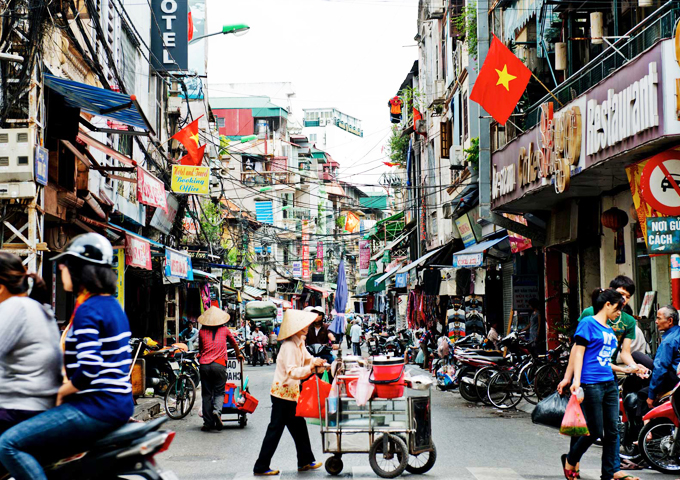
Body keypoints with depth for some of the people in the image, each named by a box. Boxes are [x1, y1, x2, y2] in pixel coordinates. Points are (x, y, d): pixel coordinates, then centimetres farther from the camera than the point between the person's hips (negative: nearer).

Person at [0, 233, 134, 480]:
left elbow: (88, 371, -24)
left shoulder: (87, 310, -16)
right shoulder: (112, 304, 14)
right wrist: (68, 385, 20)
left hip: (98, 407, -10)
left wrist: (61, 392, -8)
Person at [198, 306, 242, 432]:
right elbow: (234, 343, 28)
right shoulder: (225, 330, 11)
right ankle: (217, 410, -22)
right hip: (219, 365, -1)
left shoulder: (202, 331, 11)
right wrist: (238, 354, 46)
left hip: (204, 365, 1)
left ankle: (208, 423, 6)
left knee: (206, 394, 7)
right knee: (219, 392, 6)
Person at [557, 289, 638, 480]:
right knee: (595, 431, -3)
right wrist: (575, 380, -17)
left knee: (612, 430, 4)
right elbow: (578, 352, -10)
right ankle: (570, 460, 20)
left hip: (609, 384, 8)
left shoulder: (609, 330, 19)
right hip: (591, 384, -8)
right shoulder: (588, 323, -5)